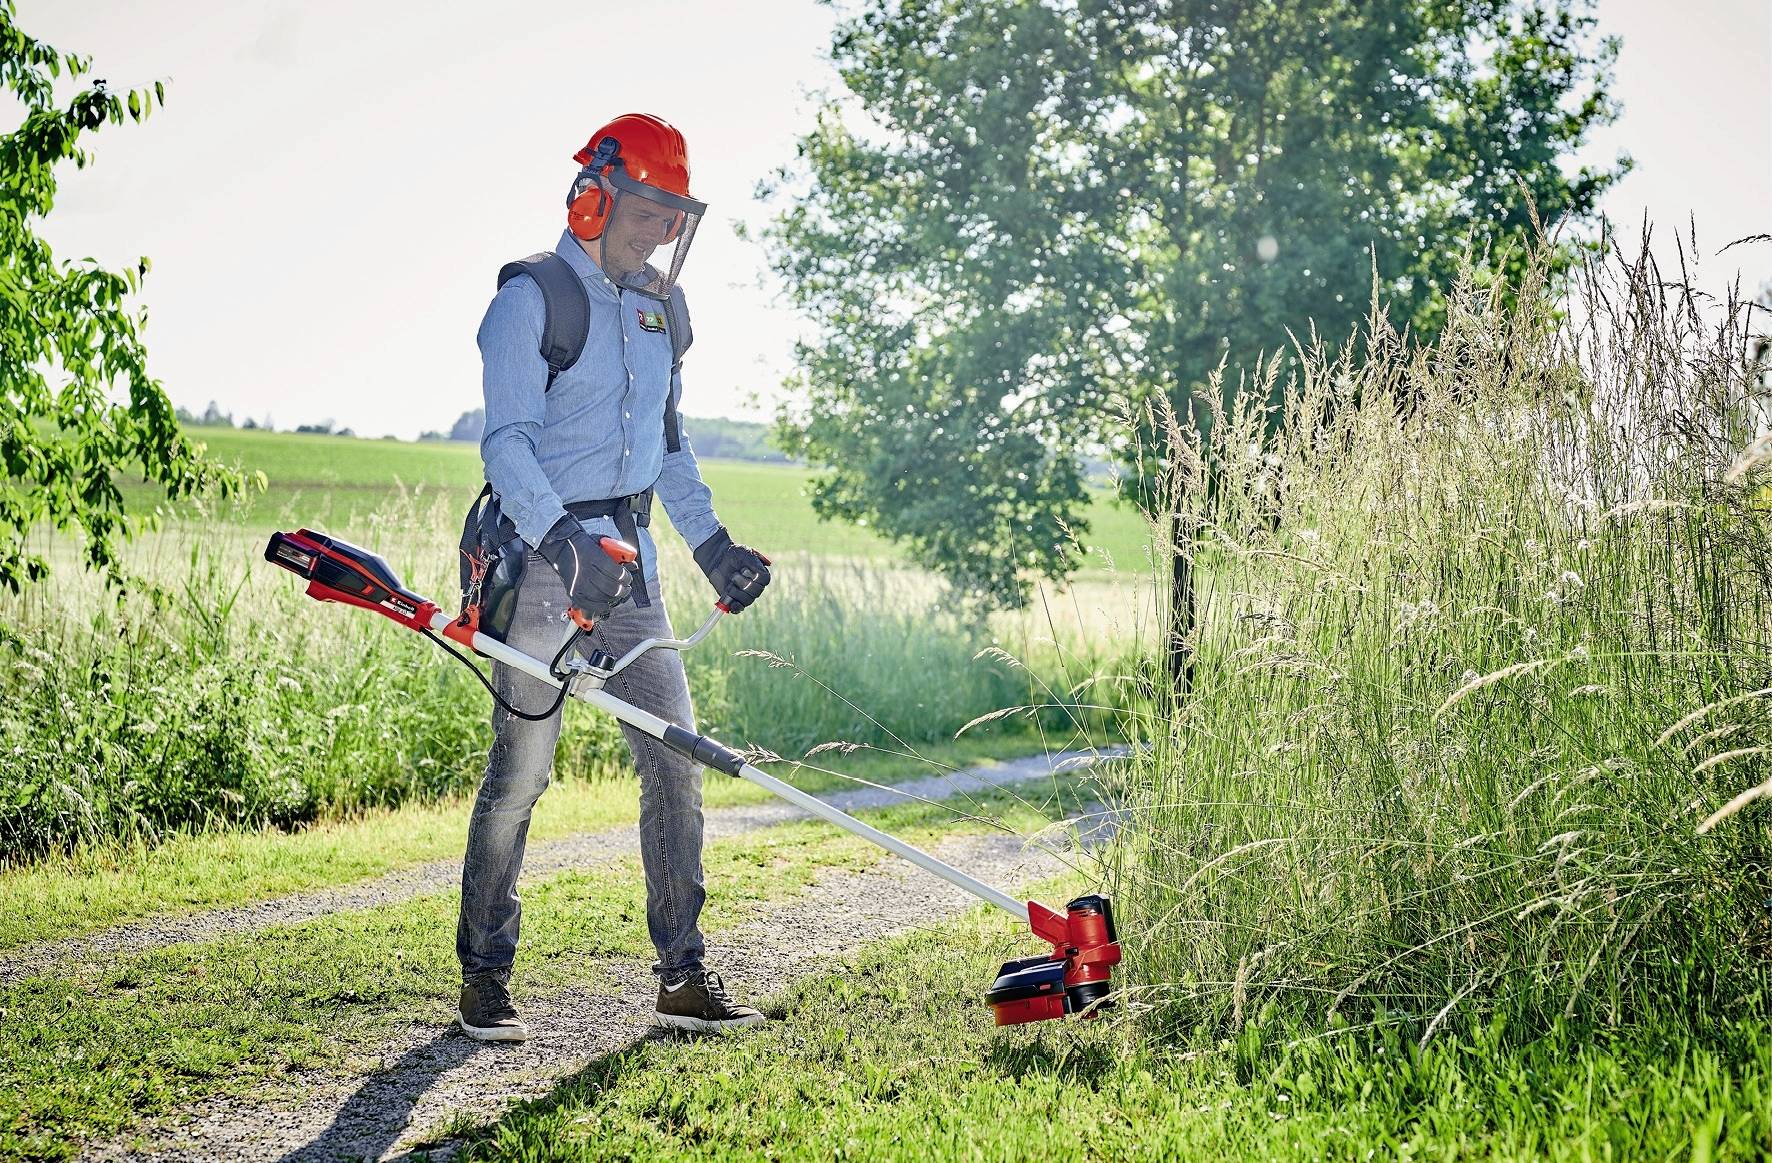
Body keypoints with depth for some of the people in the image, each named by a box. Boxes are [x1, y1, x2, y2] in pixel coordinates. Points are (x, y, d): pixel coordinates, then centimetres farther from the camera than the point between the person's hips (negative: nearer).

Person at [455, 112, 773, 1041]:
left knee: (675, 758, 2)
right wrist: (564, 545, -30)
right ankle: (485, 977, 9)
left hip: (630, 555, 7)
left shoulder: (661, 308, 15)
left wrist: (711, 543, 18)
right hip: (541, 550, -6)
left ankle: (683, 976, 9)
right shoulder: (531, 298, -8)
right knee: (520, 771, -4)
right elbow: (506, 443, -16)